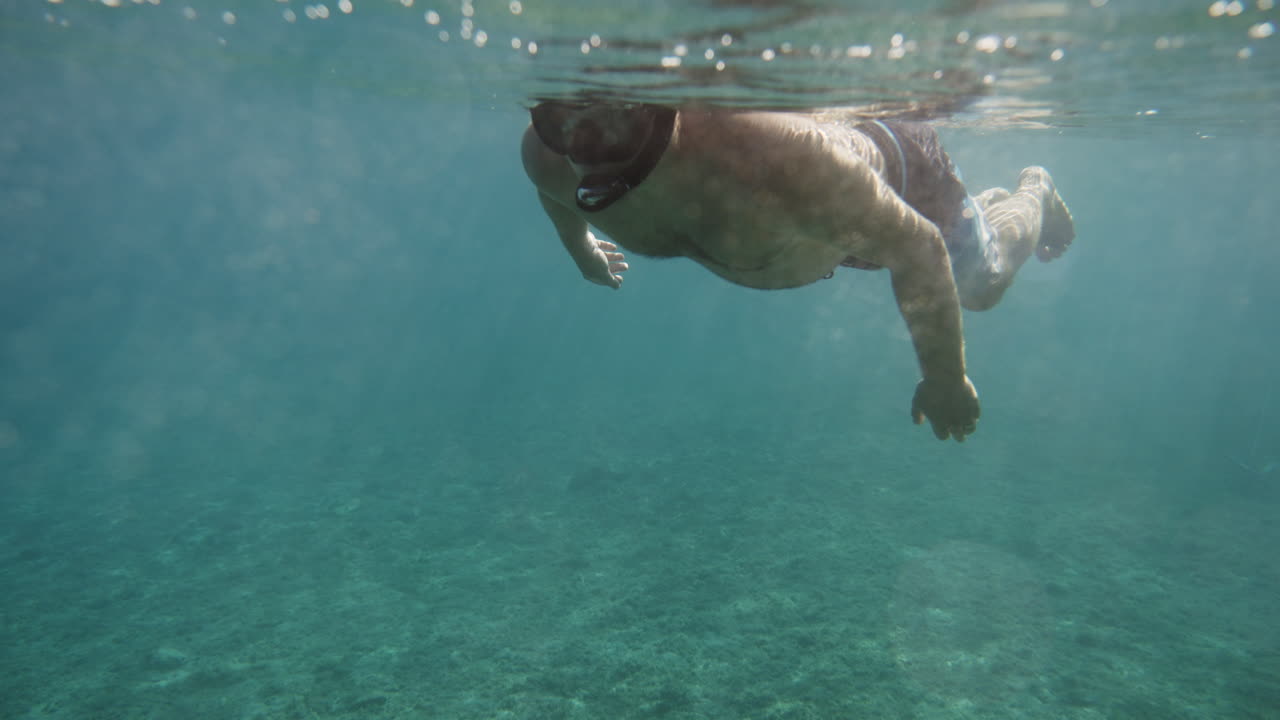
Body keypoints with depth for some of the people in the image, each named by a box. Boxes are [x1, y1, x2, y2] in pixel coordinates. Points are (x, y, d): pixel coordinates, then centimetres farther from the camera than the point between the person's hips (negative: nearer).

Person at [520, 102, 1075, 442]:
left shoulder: (778, 160, -51)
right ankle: (989, 200, 66)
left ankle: (1035, 194, 58)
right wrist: (582, 250, 13)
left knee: (982, 284, 26)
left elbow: (917, 248, -36)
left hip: (900, 175, -5)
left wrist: (945, 381, -24)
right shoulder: (545, 156, -33)